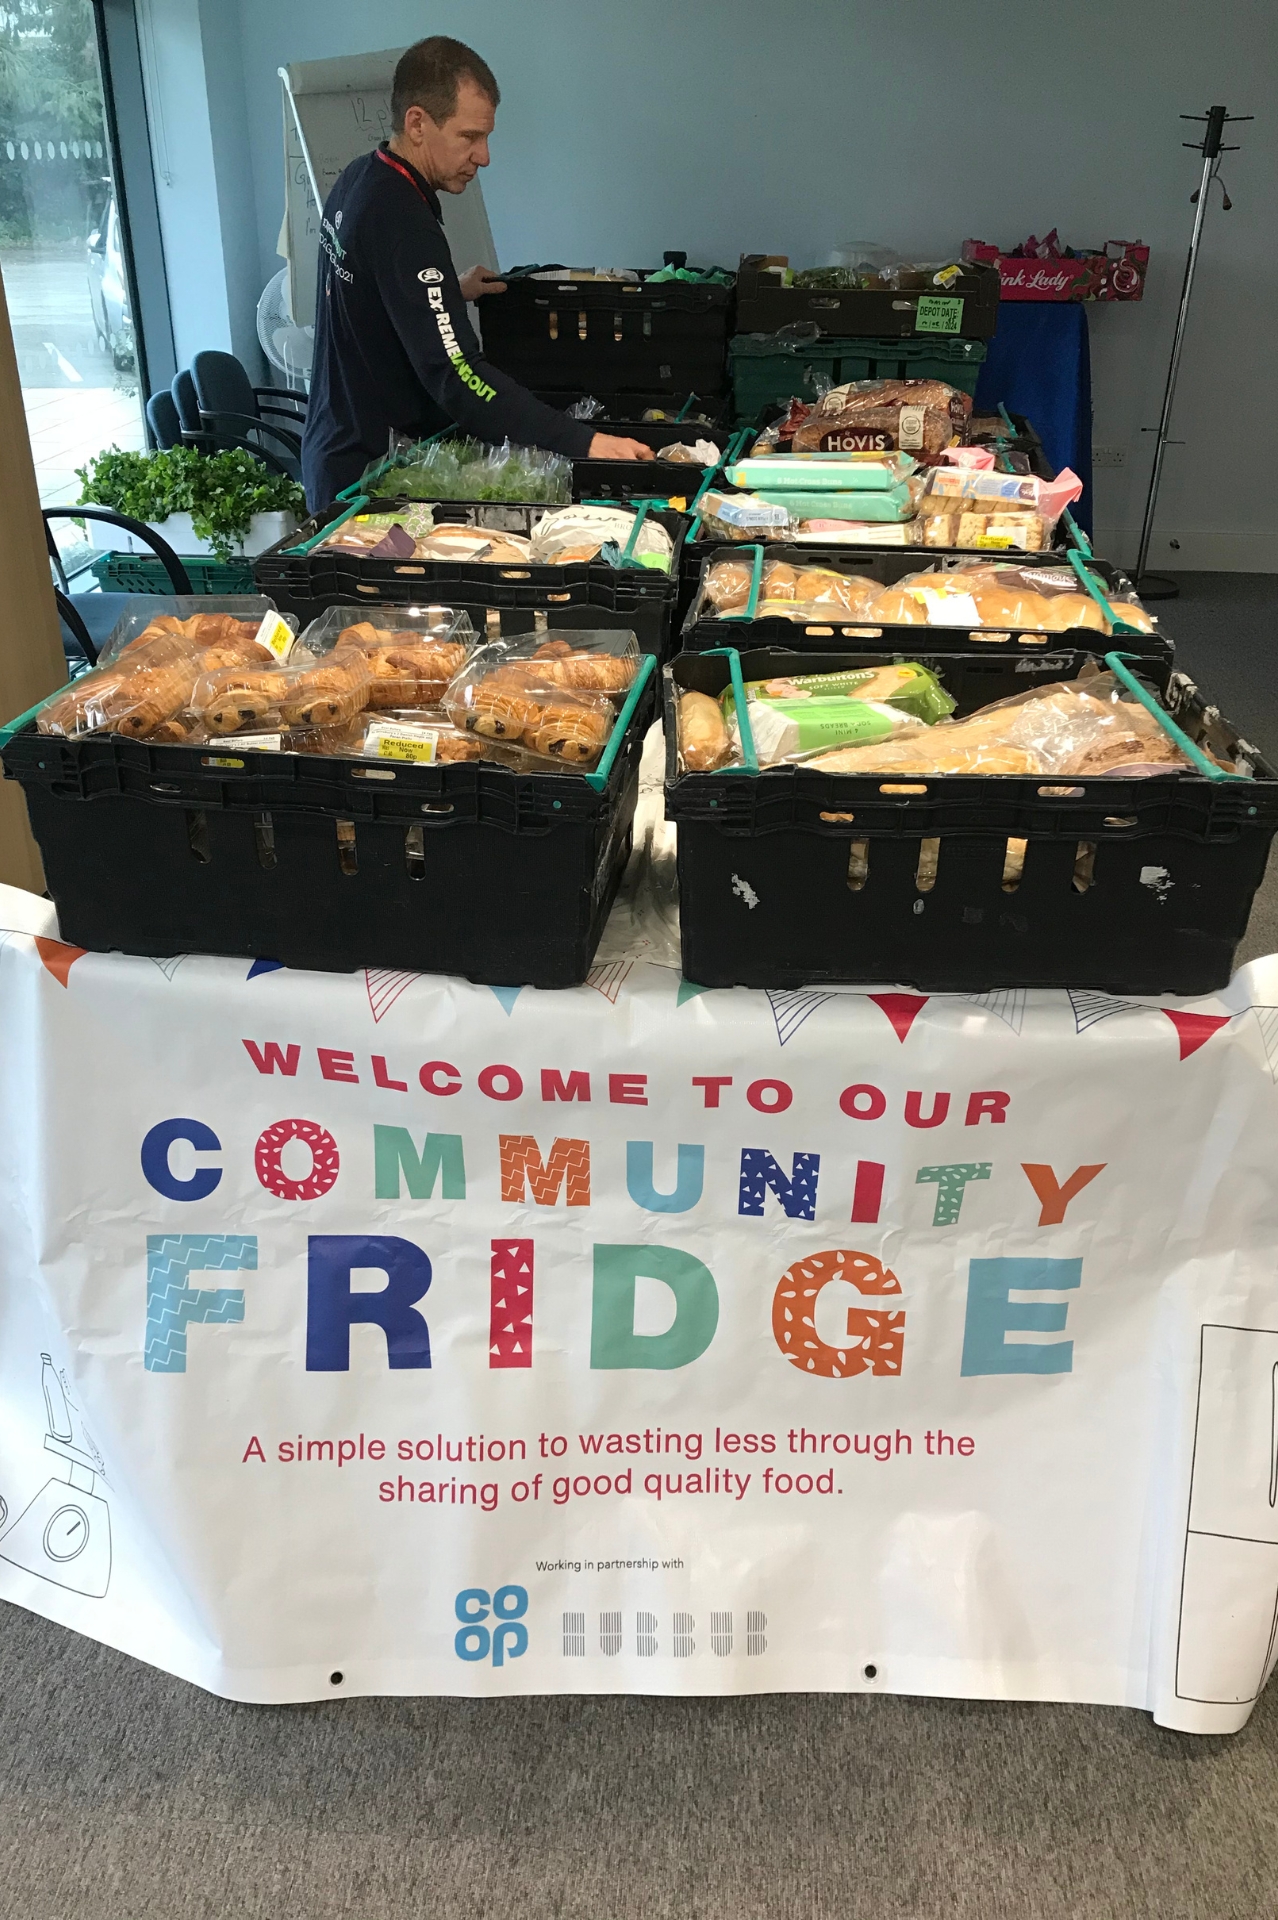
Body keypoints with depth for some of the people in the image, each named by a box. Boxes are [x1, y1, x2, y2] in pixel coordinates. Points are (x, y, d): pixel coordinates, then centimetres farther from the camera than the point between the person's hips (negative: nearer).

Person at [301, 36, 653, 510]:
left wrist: (450, 292, 19)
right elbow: (457, 376, -33)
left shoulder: (357, 181, 6)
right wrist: (585, 443, -38)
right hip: (367, 473, -10)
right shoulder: (400, 222, -24)